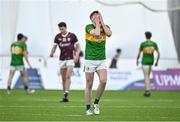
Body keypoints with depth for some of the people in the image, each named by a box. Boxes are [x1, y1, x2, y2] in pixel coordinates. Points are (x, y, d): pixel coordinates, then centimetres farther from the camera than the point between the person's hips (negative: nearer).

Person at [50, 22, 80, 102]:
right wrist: (52, 53, -12)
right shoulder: (58, 37, 4)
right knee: (63, 78, 6)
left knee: (68, 77, -17)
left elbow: (78, 46, 2)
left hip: (70, 59, -4)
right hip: (62, 59, 4)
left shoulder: (72, 36, -4)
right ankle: (65, 95, 12)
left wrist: (77, 55, -12)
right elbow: (55, 46, 9)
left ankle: (66, 93, -23)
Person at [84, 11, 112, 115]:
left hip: (102, 60, 3)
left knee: (103, 81, -16)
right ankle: (88, 108, 10)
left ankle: (96, 103, 5)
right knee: (89, 85, 0)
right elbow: (97, 34, -27)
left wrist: (102, 22, -12)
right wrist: (97, 23, -13)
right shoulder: (89, 27, -7)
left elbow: (109, 34, -19)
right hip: (90, 60, -3)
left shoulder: (105, 27, 4)